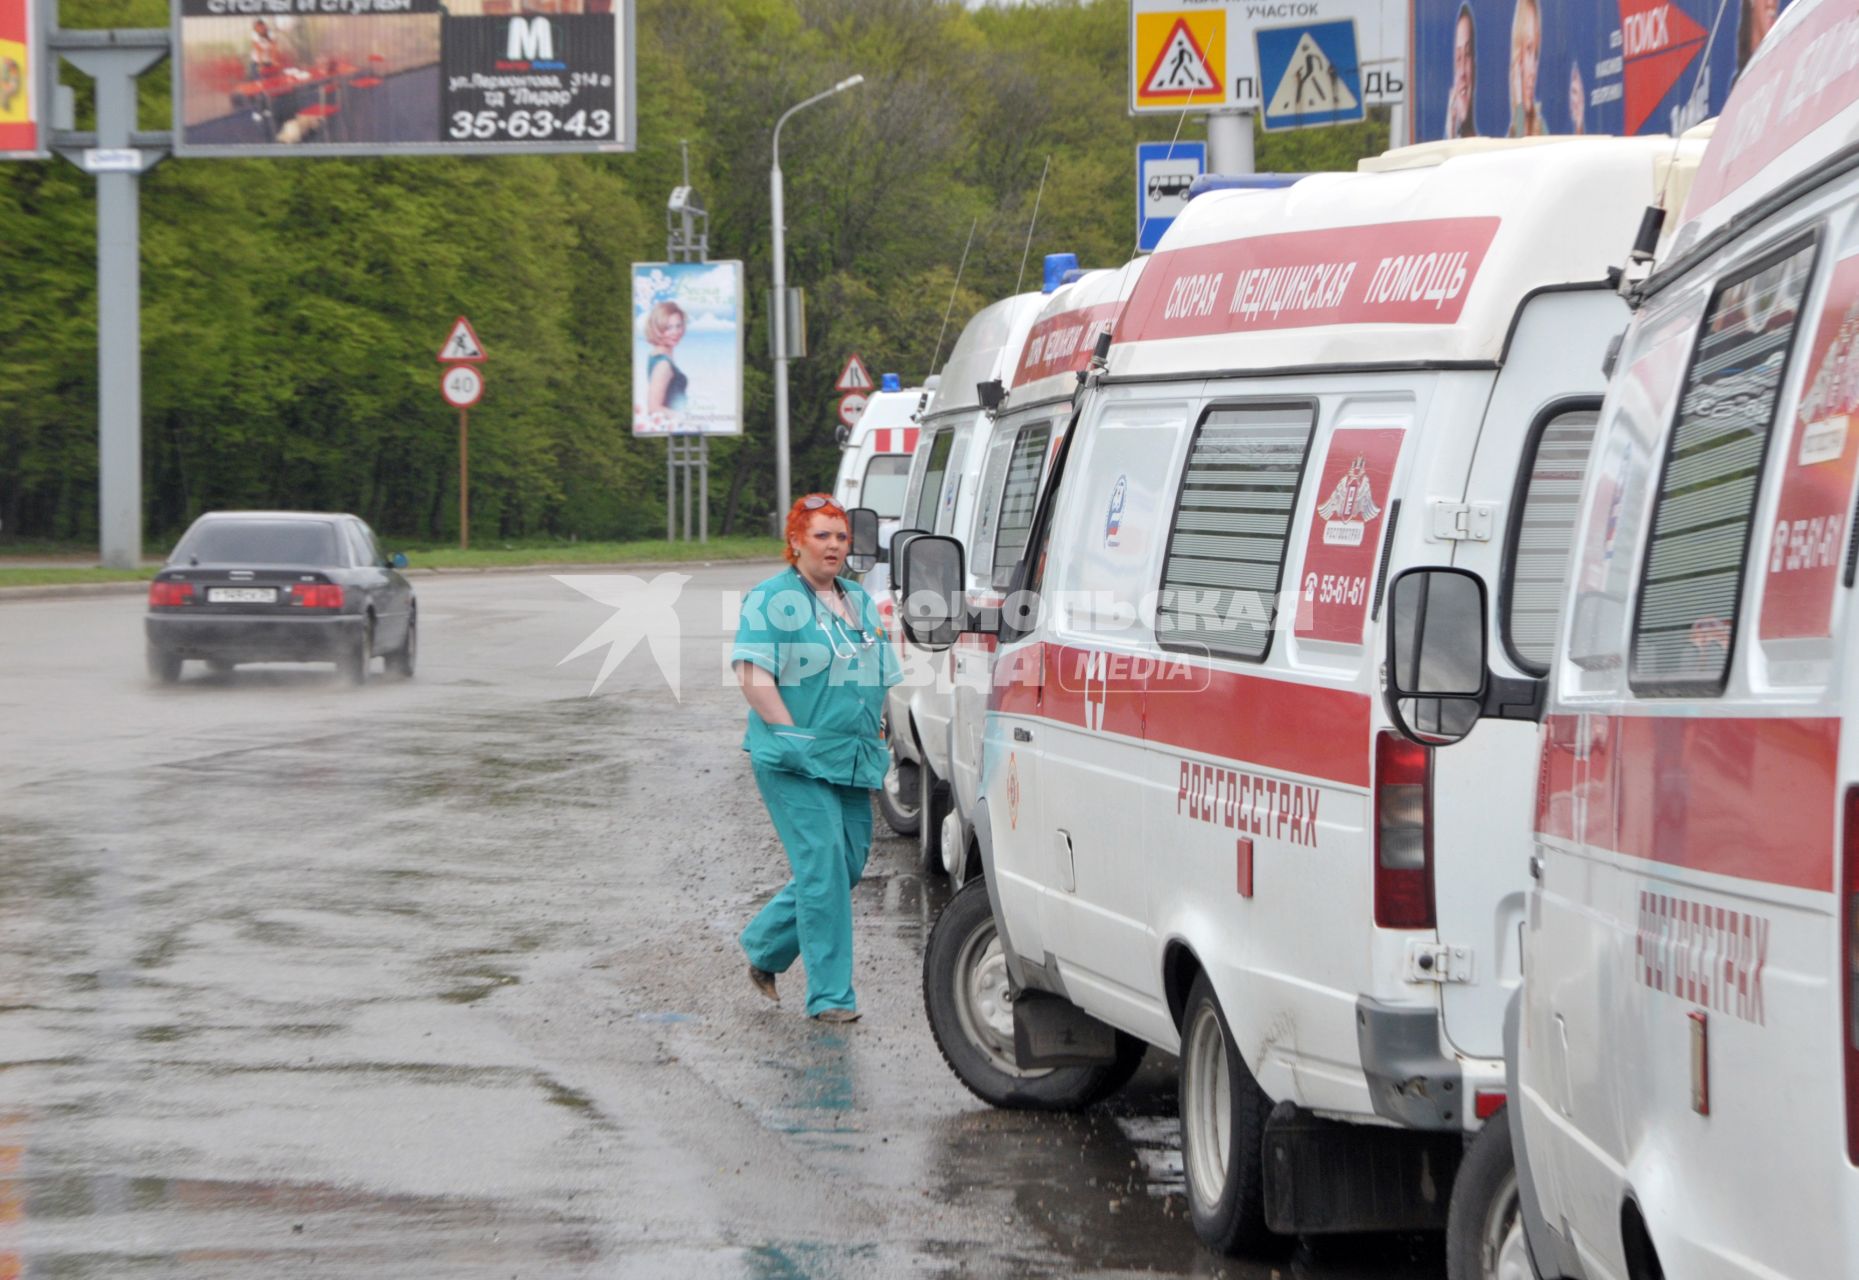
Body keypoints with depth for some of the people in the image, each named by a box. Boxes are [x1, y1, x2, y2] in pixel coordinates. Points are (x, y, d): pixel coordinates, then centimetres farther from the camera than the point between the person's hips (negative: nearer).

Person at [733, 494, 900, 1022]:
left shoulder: (861, 602, 17)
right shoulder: (772, 600, -5)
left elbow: (881, 679, 23)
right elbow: (753, 677, -12)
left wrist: (873, 746, 14)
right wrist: (795, 736, -16)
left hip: (853, 761, 7)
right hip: (794, 762, -7)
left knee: (847, 867, 7)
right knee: (824, 869, -12)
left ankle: (763, 947, 28)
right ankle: (830, 995, -8)